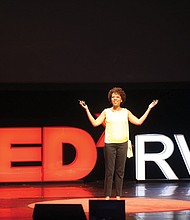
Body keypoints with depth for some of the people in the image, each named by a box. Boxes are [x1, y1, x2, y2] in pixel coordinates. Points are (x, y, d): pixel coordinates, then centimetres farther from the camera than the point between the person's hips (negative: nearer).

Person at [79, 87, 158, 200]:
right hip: (110, 143, -1)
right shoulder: (106, 112, 7)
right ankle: (107, 195, 2)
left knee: (120, 171, 3)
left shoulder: (126, 112, 10)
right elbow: (95, 123, 2)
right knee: (109, 170, -3)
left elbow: (138, 122, 6)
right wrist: (87, 110, -1)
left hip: (122, 144, 1)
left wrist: (149, 109, 7)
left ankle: (118, 195, 8)